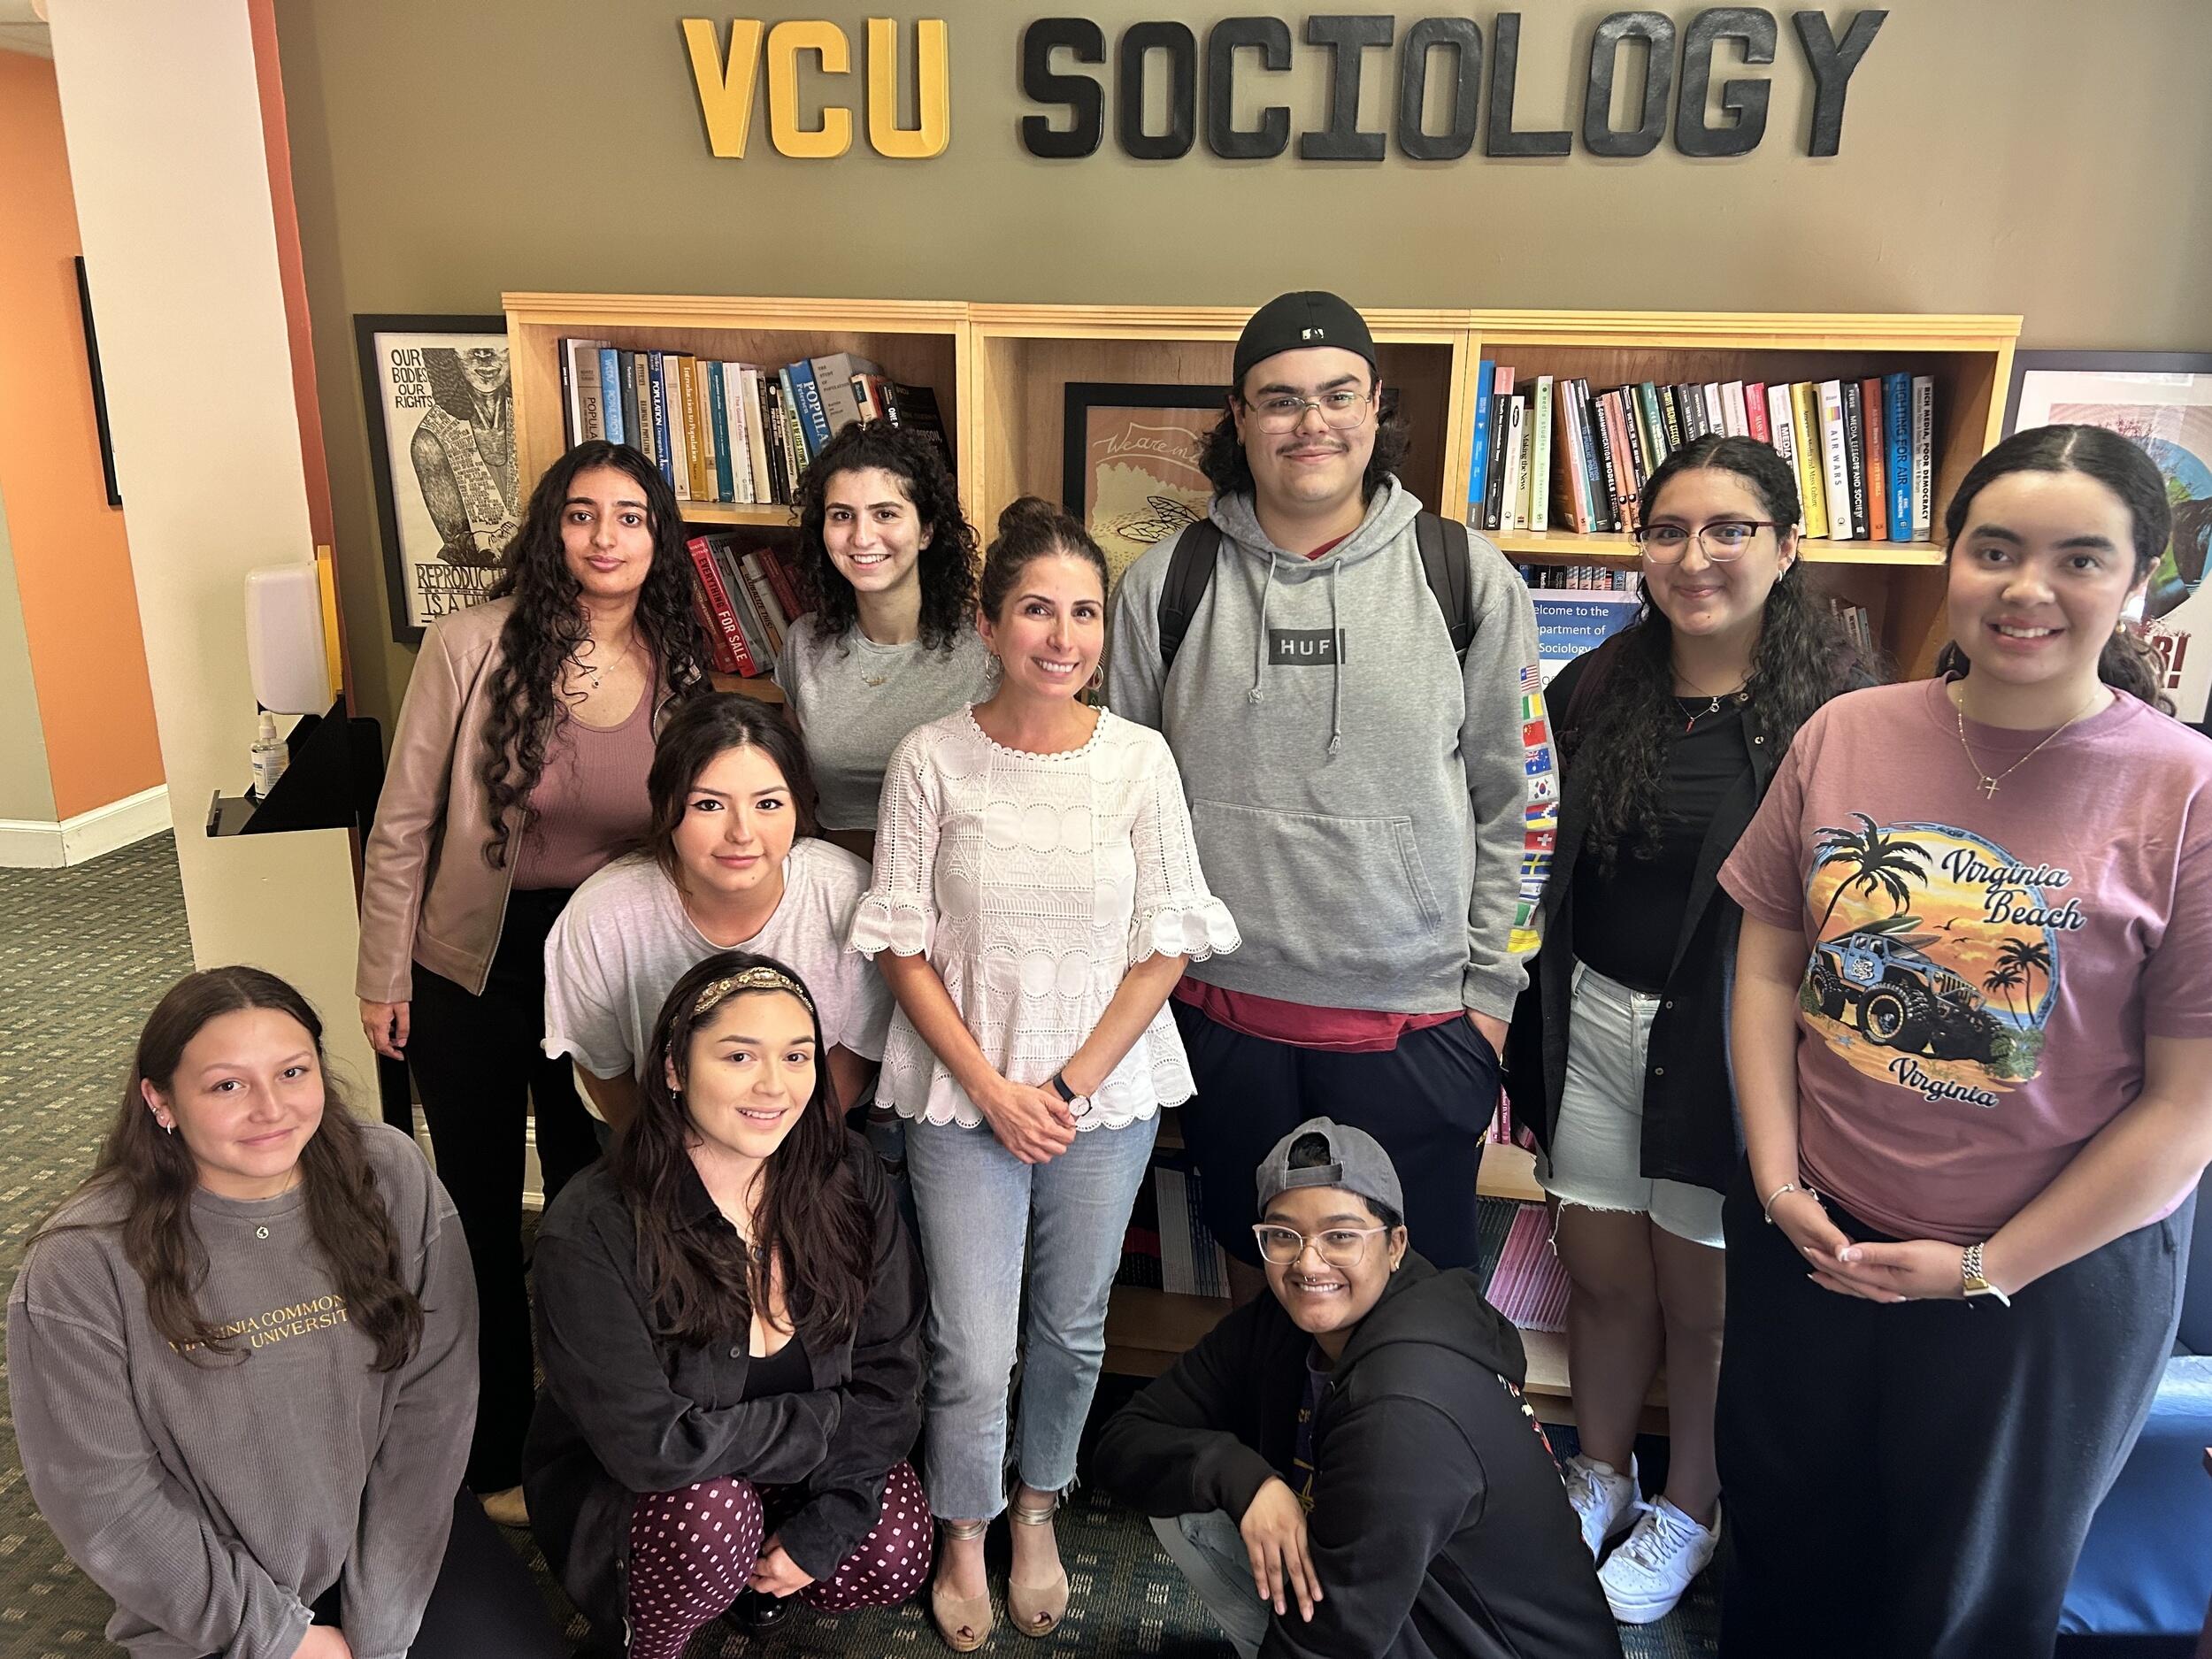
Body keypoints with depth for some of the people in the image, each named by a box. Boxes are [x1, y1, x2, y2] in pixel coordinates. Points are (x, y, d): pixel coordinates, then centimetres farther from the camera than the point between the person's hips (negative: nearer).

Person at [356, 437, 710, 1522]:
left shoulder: (679, 667, -5)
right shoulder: (474, 644, -16)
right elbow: (404, 824, -8)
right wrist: (382, 975, -5)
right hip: (471, 970, -2)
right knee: (482, 1207, 14)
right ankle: (494, 1453, 35)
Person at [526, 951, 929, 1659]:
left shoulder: (848, 1177, -14)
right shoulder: (592, 1229, -27)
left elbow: (890, 1371, -10)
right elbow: (649, 1446, -29)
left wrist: (821, 1533, -18)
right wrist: (827, 1420, -21)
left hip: (801, 1477, 4)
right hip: (620, 1489, -4)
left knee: (893, 1557, -19)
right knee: (708, 1514, -33)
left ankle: (764, 1566, 14)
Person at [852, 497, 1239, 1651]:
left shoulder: (1140, 758, -7)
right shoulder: (932, 758, -10)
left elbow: (1166, 948, -4)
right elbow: (902, 946, -6)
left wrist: (1074, 1087, -8)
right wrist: (993, 1090, -10)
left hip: (1107, 1094, 2)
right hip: (963, 1096, -1)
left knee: (1071, 1332, 17)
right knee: (972, 1353, 4)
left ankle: (1037, 1515, 45)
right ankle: (964, 1543, 34)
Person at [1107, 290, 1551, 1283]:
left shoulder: (1468, 578, -2)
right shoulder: (1165, 584, -1)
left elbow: (1512, 798, 2)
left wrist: (1491, 984, 1)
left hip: (1415, 1014, -1)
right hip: (1225, 1006, 1)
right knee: (1257, 1273, 20)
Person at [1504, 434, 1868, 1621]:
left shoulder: (1839, 712, -11)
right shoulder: (1597, 692, 4)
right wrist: (1539, 1013, 13)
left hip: (1730, 1036, -4)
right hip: (1596, 1018, 4)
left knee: (1703, 1300, 12)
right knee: (1602, 1274, 14)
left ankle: (1689, 1512, 36)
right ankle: (1600, 1479, 39)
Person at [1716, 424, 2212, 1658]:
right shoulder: (1844, 736, -4)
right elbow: (1768, 968, 1)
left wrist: (1989, 1266, -11)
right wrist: (1777, 1181, -7)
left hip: (2052, 1273, -2)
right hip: (1807, 1235, 3)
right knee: (1785, 1555, 22)